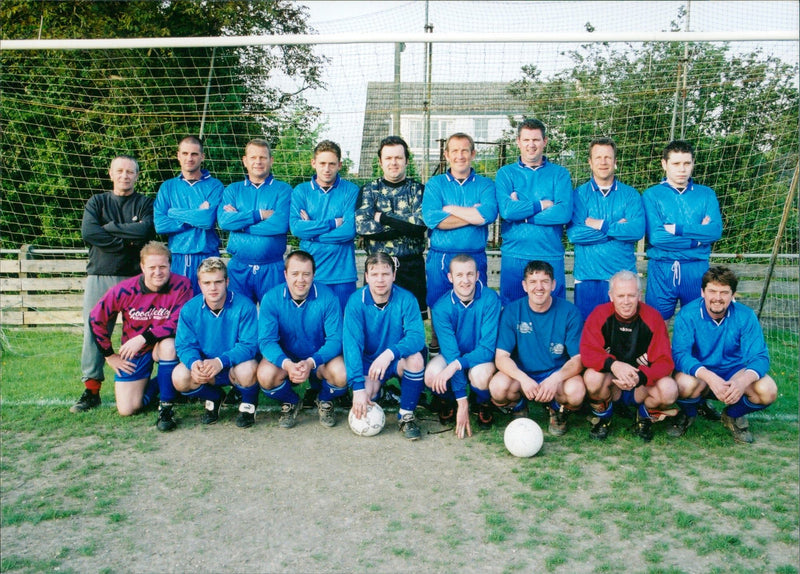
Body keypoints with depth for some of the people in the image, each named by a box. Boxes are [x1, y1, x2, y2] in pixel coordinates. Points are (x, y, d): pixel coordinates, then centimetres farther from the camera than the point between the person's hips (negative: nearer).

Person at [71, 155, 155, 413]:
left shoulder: (146, 204, 10)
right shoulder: (97, 202, 15)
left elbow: (146, 230, -11)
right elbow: (88, 232, -4)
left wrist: (109, 227, -5)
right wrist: (128, 240, -9)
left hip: (135, 278, -1)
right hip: (100, 276, 2)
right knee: (94, 331, -4)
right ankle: (91, 389, 1)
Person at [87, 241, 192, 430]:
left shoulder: (181, 286, -19)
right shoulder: (125, 290, -15)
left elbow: (178, 323, -22)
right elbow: (96, 318, -2)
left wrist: (143, 338, -30)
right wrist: (109, 355, 2)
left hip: (163, 346, -2)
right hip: (134, 353, 2)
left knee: (169, 344, -39)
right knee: (127, 409, -5)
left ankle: (166, 408, -21)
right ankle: (154, 384, 29)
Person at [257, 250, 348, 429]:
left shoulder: (327, 297, -16)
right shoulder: (271, 298, -14)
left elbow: (335, 339, -18)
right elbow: (266, 340, -18)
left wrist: (311, 362, -35)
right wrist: (287, 364, -38)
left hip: (320, 356, 0)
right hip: (285, 357, 1)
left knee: (341, 375, -30)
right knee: (265, 376, -30)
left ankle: (325, 401, 9)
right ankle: (290, 402, 7)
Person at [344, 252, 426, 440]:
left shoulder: (406, 299, -16)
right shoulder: (356, 301, -16)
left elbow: (417, 336, -26)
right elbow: (352, 344, -24)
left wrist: (390, 353, -45)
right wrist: (358, 387, -34)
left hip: (398, 360, 0)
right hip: (368, 360, 1)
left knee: (415, 359, -32)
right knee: (366, 393, -27)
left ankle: (406, 415, -11)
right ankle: (376, 390, 15)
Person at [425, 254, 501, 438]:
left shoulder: (490, 299, -21)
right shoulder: (441, 307, -19)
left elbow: (488, 347, -23)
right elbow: (450, 351, -23)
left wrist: (457, 365, -40)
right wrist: (462, 401, -28)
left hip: (481, 356, -1)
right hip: (452, 356, 1)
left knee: (481, 375, -36)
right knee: (432, 375, -31)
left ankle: (484, 404, 2)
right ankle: (449, 401, 6)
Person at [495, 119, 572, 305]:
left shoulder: (559, 174, 7)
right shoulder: (505, 173, 7)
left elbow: (565, 213, -10)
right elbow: (506, 211, -11)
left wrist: (521, 211, -10)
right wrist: (544, 204, -8)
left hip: (551, 256, 0)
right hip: (514, 257, 0)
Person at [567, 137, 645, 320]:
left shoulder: (630, 195, 6)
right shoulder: (579, 194, 4)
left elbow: (638, 230, -10)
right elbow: (574, 233, -11)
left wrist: (601, 225, -11)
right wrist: (619, 228, -9)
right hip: (587, 276, 0)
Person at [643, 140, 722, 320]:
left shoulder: (706, 194, 9)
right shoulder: (652, 195, 1)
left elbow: (715, 231, -6)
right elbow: (655, 237, -11)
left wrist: (677, 229, -12)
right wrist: (697, 238, -7)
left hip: (697, 270, 2)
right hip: (661, 269, -2)